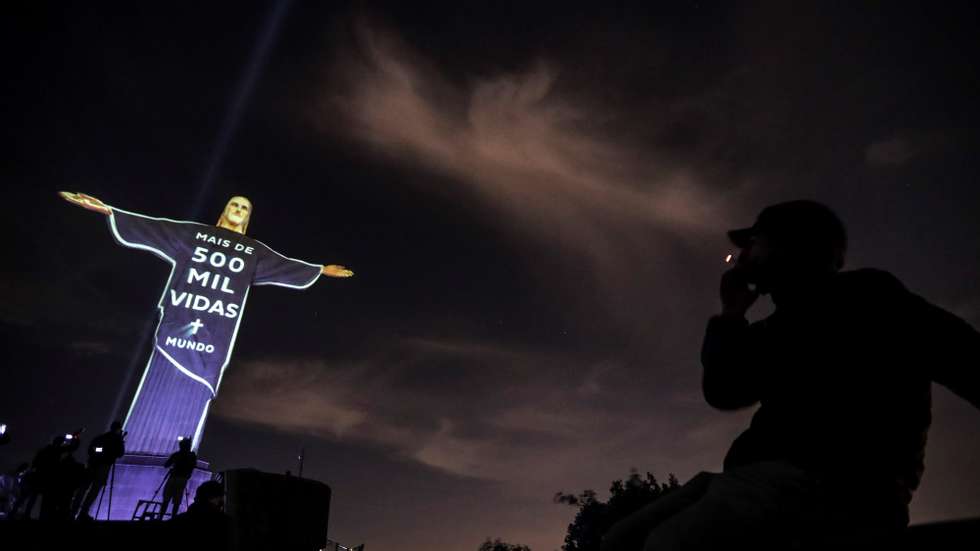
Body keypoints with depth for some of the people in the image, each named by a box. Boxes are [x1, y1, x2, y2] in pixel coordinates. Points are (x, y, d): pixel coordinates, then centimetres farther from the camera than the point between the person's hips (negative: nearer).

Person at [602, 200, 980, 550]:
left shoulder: (863, 295, 4)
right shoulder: (774, 331, 25)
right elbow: (722, 392, 20)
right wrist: (732, 312, 17)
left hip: (832, 484, -8)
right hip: (770, 474, 8)